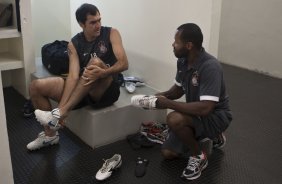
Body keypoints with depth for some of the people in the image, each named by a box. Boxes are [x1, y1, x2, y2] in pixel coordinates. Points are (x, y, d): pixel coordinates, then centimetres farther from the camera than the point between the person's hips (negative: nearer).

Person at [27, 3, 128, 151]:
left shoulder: (111, 34, -4)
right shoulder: (74, 44, 0)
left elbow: (124, 63, -16)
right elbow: (74, 76, -13)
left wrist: (103, 73, -37)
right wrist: (61, 107, -28)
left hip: (107, 91, -3)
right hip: (82, 91, 4)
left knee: (95, 61, -34)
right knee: (36, 87, -8)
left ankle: (59, 114, -34)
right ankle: (50, 134, 7)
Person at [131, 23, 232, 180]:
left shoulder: (210, 67, -32)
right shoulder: (183, 60, -6)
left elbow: (205, 109, -38)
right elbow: (178, 90, 9)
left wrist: (167, 103, -32)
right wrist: (156, 97, -10)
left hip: (216, 115, -8)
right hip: (196, 112, 8)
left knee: (174, 119, -34)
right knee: (168, 153, 6)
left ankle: (199, 156, -7)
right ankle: (212, 135, 24)